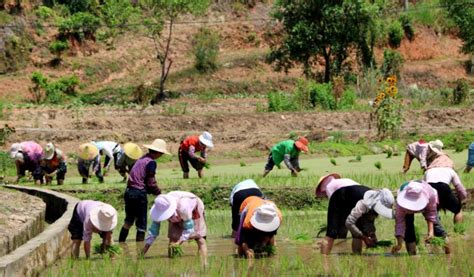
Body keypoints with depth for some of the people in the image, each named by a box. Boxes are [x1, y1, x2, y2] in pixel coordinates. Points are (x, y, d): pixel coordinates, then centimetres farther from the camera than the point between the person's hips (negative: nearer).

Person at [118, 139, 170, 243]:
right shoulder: (151, 162, -11)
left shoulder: (142, 159, 14)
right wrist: (159, 193, 3)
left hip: (129, 191, 8)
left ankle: (120, 243, 27)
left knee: (129, 220, 22)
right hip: (139, 194, -8)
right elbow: (151, 183, -13)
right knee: (141, 224, 2)